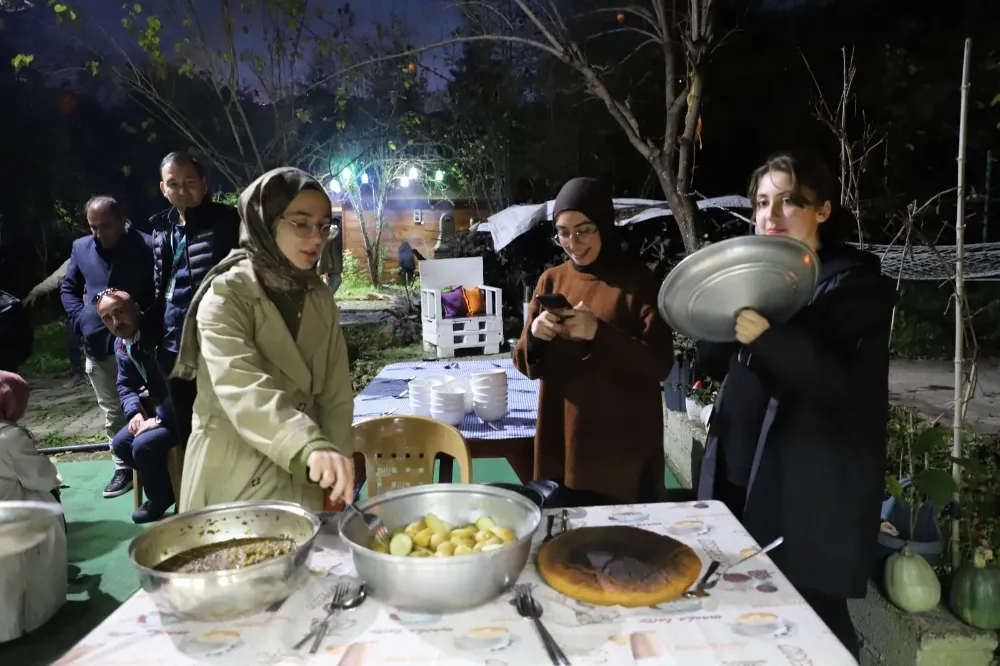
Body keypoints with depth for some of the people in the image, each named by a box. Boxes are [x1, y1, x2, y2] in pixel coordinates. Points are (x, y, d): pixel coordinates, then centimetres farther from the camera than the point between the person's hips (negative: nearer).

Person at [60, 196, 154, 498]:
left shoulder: (146, 246, -7)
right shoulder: (81, 247, 8)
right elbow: (68, 288, 19)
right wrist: (80, 319, 4)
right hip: (98, 346, 5)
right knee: (112, 412, 12)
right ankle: (123, 468, 23)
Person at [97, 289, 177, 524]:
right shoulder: (121, 345, 7)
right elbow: (126, 385, 15)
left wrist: (159, 418, -23)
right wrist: (135, 413, -4)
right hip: (159, 411, 10)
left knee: (144, 445, -22)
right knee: (120, 444, 5)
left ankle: (160, 498, 5)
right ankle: (167, 487, 17)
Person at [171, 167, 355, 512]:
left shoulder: (320, 298, 2)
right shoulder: (226, 296, -16)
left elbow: (335, 392, 3)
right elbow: (242, 389, -32)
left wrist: (335, 462, -5)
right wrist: (312, 448, -45)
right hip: (233, 481, -5)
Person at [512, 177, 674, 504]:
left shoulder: (637, 280, -5)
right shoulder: (551, 280, 6)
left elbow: (659, 363, -12)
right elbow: (527, 365, 6)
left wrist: (599, 334, -25)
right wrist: (535, 336, -16)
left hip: (623, 443, -3)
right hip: (562, 438, 3)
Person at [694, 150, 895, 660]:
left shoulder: (858, 283, -7)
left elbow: (847, 384, -20)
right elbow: (711, 365, 8)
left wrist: (768, 338, -33)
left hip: (810, 494, -6)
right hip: (741, 476, 6)